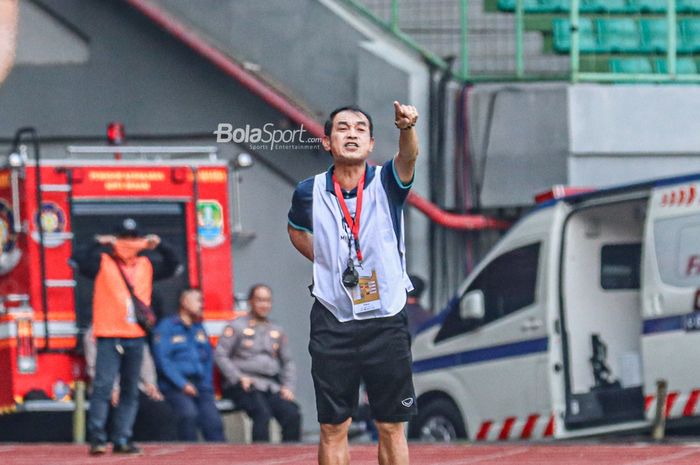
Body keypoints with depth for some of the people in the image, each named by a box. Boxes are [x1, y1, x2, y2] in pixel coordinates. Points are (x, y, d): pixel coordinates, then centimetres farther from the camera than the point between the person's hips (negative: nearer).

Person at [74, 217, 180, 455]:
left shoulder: (146, 265, 15)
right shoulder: (103, 262, 1)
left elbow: (172, 266, 19)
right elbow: (82, 262, -15)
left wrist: (159, 246, 6)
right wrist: (99, 244, -22)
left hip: (136, 338, 5)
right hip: (109, 337, -5)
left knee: (130, 391, 5)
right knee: (103, 387, -12)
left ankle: (122, 439, 9)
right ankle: (97, 438, -13)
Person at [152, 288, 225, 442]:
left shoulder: (199, 328, 20)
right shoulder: (166, 327, 1)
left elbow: (208, 358, 21)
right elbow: (163, 360, -8)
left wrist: (207, 386, 6)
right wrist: (183, 385, -15)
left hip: (200, 385, 5)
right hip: (175, 386, -5)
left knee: (213, 420, -16)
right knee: (188, 413, -30)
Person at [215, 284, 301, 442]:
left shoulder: (276, 331, 22)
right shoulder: (237, 327, 6)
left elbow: (287, 362, 28)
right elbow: (220, 355, 0)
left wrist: (288, 387, 11)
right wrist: (239, 378, -12)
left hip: (272, 387, 5)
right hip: (245, 386, -5)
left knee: (292, 415, -22)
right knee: (262, 414, -33)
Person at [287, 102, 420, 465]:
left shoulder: (386, 184, -6)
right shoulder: (310, 192, -1)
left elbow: (408, 157, -30)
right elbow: (296, 229, 22)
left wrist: (406, 128, -50)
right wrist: (324, 264, 11)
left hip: (386, 323, -1)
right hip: (333, 323, 1)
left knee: (392, 428, 3)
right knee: (333, 429, 2)